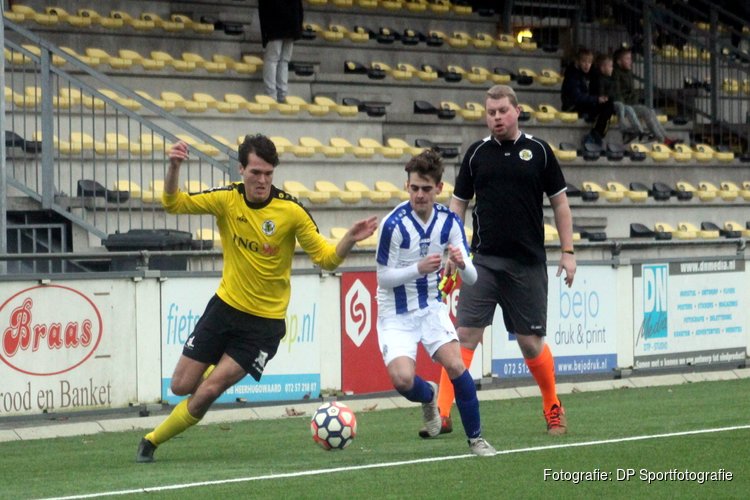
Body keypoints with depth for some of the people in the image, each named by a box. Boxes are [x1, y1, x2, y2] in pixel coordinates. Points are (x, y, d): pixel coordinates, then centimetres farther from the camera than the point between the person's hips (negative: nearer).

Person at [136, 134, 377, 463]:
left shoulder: (291, 210, -15)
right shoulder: (228, 199, -8)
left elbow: (326, 258, -11)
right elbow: (173, 204, -9)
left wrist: (349, 239, -31)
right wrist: (174, 168, -28)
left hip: (265, 321, -3)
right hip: (225, 306, 4)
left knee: (208, 391, -12)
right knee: (181, 386, 6)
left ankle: (153, 441, 9)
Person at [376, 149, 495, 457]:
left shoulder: (449, 221, -7)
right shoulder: (394, 224, -20)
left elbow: (471, 278, -7)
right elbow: (384, 278, -15)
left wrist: (461, 264, -31)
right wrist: (419, 268, -31)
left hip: (431, 307, 3)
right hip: (396, 314, -3)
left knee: (455, 365, -16)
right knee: (403, 379, -21)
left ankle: (475, 438, 2)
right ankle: (428, 396, 17)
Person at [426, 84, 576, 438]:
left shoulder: (538, 151, 2)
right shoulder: (477, 153, 6)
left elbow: (559, 202, 7)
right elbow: (459, 203, 11)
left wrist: (568, 251, 2)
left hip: (528, 263, -1)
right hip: (484, 261, 1)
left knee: (531, 343, 4)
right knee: (465, 334, -9)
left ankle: (553, 409, 25)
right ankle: (442, 413, -9)